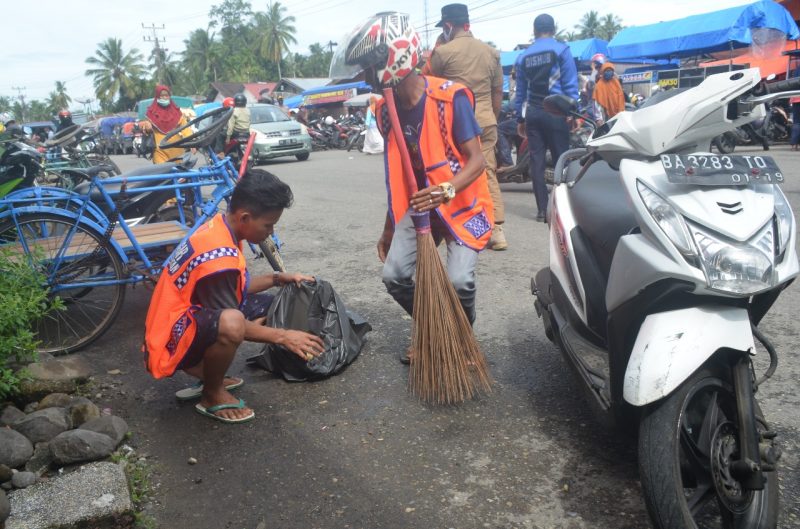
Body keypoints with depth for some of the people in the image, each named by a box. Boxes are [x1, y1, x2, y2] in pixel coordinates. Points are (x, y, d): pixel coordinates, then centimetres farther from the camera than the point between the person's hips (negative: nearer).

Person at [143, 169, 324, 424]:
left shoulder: (221, 227, 0)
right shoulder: (219, 257, -28)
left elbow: (237, 287, 14)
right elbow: (233, 324, -21)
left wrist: (278, 278, 4)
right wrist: (283, 336, -17)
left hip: (187, 321, 10)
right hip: (170, 345, -10)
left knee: (263, 305, 9)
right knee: (230, 322, -38)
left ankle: (207, 373, 11)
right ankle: (213, 396, -8)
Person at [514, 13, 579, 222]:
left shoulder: (523, 56, 10)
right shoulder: (561, 50, -1)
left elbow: (521, 91, 12)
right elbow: (570, 85, -7)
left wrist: (520, 118, 16)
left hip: (533, 113, 3)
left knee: (536, 161, 3)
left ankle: (542, 209, 3)